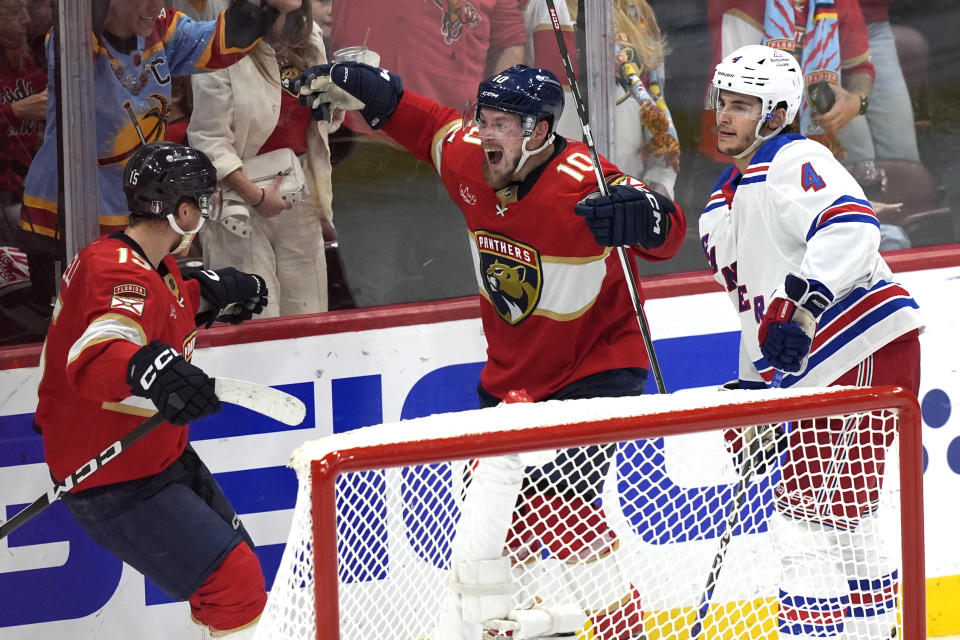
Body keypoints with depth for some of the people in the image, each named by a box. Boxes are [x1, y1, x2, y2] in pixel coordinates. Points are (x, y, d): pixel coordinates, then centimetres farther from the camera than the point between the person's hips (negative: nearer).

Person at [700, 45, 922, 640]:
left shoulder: (795, 162, -9)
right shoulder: (725, 201, 21)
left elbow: (850, 226, -28)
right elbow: (759, 304, 29)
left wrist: (801, 304, -36)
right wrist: (753, 386, 24)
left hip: (868, 345, -11)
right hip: (824, 370, 11)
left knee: (809, 509, -12)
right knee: (842, 514, 19)